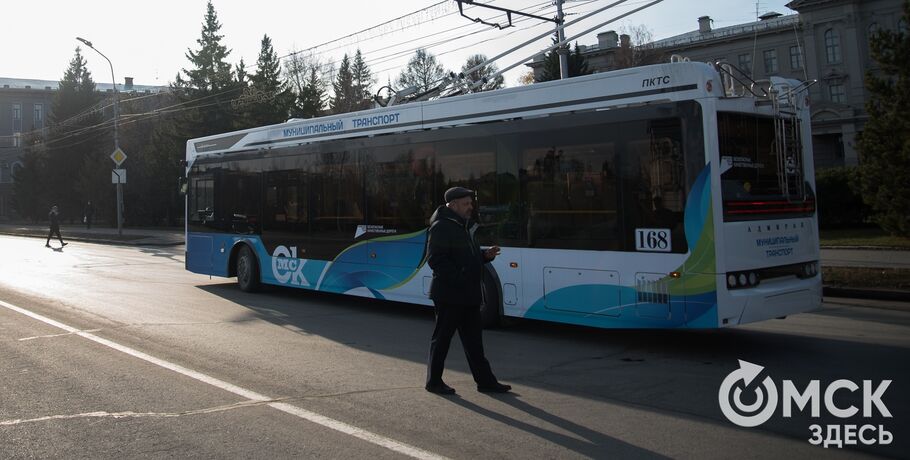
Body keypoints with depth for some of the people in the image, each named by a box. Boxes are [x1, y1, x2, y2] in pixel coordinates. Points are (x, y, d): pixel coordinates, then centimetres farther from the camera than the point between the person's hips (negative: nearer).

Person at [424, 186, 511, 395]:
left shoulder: (462, 227, 18)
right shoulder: (441, 227, -13)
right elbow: (435, 260, -20)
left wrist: (486, 255, 6)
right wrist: (459, 277, -26)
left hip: (468, 295, 9)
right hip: (449, 295, -9)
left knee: (473, 339, 12)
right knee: (442, 338, 2)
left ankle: (485, 380, 18)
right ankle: (434, 381, 14)